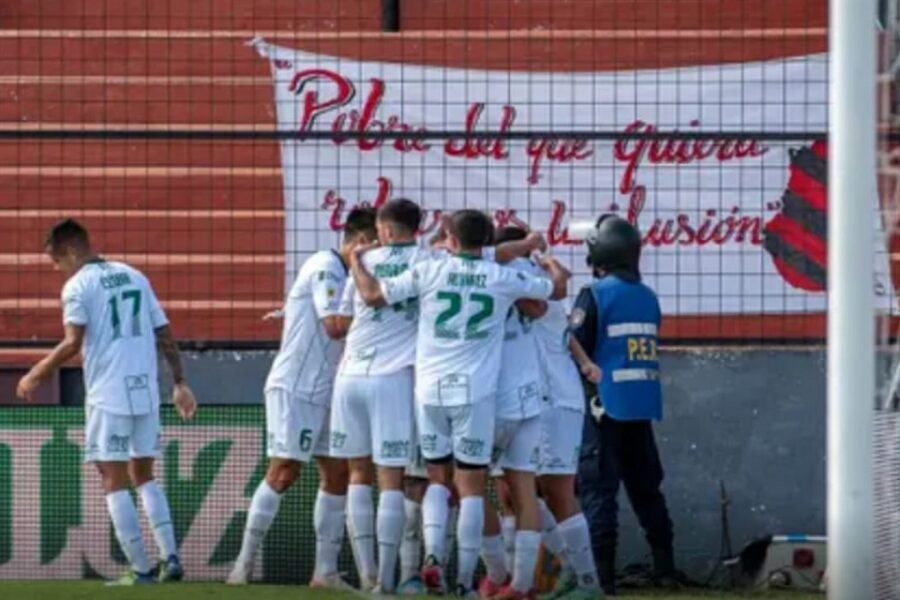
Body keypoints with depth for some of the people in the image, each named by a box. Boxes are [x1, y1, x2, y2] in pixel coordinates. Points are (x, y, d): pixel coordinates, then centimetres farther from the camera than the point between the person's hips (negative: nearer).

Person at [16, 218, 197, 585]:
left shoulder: (78, 286, -4)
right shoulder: (135, 277, 15)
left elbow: (73, 343, -15)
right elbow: (165, 335, 13)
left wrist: (37, 375, -6)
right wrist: (179, 382, 17)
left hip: (108, 394, -6)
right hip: (146, 390, 6)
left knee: (114, 481, -1)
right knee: (144, 476, 16)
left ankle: (140, 569, -5)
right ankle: (170, 558, 6)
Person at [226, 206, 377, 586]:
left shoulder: (343, 273, 16)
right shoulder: (326, 266, -12)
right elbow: (335, 325, -20)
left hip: (324, 394, 9)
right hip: (294, 388, -9)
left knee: (337, 474, 5)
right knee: (283, 472, -11)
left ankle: (326, 570, 8)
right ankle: (245, 562, -4)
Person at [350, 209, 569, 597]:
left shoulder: (429, 271, 1)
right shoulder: (503, 279, 3)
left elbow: (373, 295, 0)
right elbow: (557, 289, 17)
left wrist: (356, 261, 18)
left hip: (431, 389, 1)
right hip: (475, 392, -1)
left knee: (437, 477, 15)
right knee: (471, 484, 4)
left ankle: (432, 553, -7)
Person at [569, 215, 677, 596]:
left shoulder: (595, 295, -10)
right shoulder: (648, 297, 10)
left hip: (606, 407, -6)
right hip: (643, 406, 6)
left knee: (598, 491, -5)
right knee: (646, 488, 15)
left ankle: (602, 574, -11)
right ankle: (665, 567, 16)